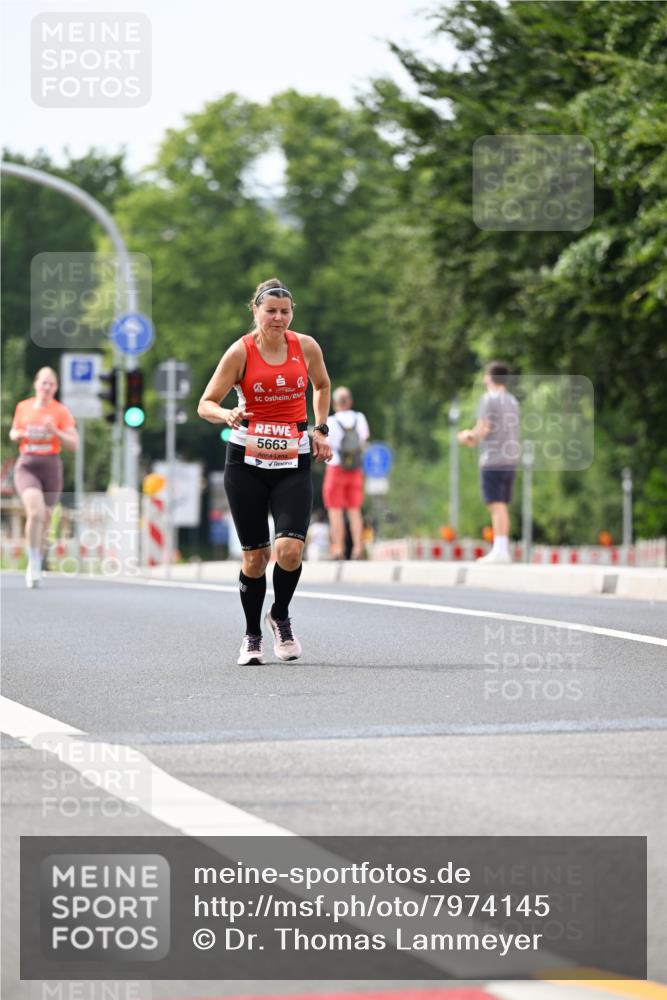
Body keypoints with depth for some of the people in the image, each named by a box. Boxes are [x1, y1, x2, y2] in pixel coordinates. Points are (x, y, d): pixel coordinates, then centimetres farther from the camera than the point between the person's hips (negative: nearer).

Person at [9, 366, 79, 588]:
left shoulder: (61, 412, -1)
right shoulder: (23, 407, 6)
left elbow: (74, 445, -5)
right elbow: (13, 433, 22)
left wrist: (55, 431, -21)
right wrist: (17, 435, -3)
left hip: (51, 467, 1)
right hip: (26, 467, -1)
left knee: (44, 520, 9)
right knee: (35, 512, -25)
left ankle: (34, 567, 32)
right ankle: (34, 564, -16)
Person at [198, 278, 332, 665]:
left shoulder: (306, 346, 1)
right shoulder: (241, 351, -6)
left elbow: (322, 386, 21)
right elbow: (206, 404, -5)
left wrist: (320, 430, 12)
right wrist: (227, 415, -26)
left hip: (293, 463, 1)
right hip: (246, 461, -1)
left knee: (290, 549, -15)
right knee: (256, 554, 1)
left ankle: (281, 616, 13)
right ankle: (252, 635, 21)